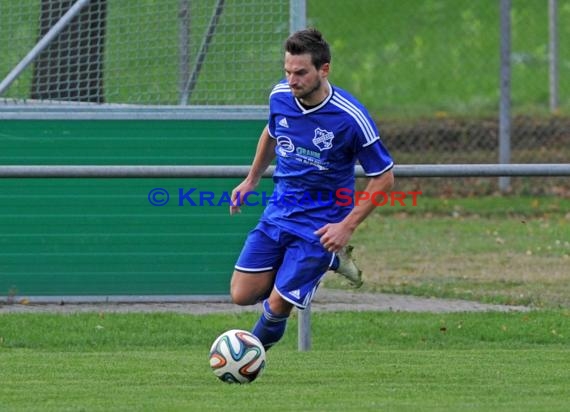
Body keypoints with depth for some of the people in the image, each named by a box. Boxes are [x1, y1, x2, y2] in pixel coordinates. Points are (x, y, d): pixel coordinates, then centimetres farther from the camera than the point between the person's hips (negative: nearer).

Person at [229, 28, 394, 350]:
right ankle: (328, 261, 21)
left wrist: (348, 226, -18)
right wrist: (252, 181, 22)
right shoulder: (280, 96, -7)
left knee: (277, 306, -7)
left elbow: (384, 177, -13)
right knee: (242, 295, 0)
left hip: (320, 225, -5)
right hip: (278, 213, 6)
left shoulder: (350, 117, -23)